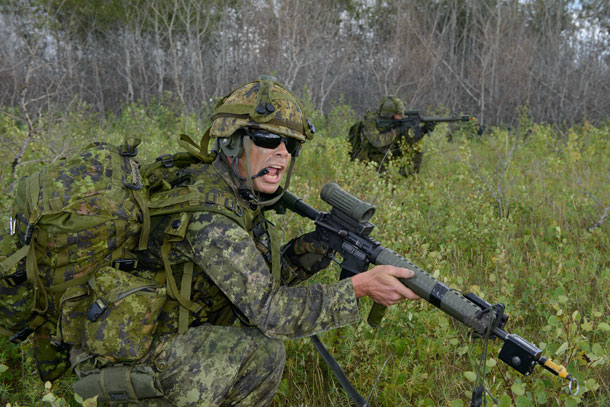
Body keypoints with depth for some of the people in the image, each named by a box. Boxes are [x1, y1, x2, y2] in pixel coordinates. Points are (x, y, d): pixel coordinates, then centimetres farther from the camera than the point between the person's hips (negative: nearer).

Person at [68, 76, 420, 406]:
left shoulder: (243, 199, 1)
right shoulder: (207, 212, -28)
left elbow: (270, 273, 6)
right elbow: (268, 308, -30)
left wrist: (321, 241, -10)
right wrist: (359, 287, -29)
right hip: (123, 366, -9)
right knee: (262, 349, -23)